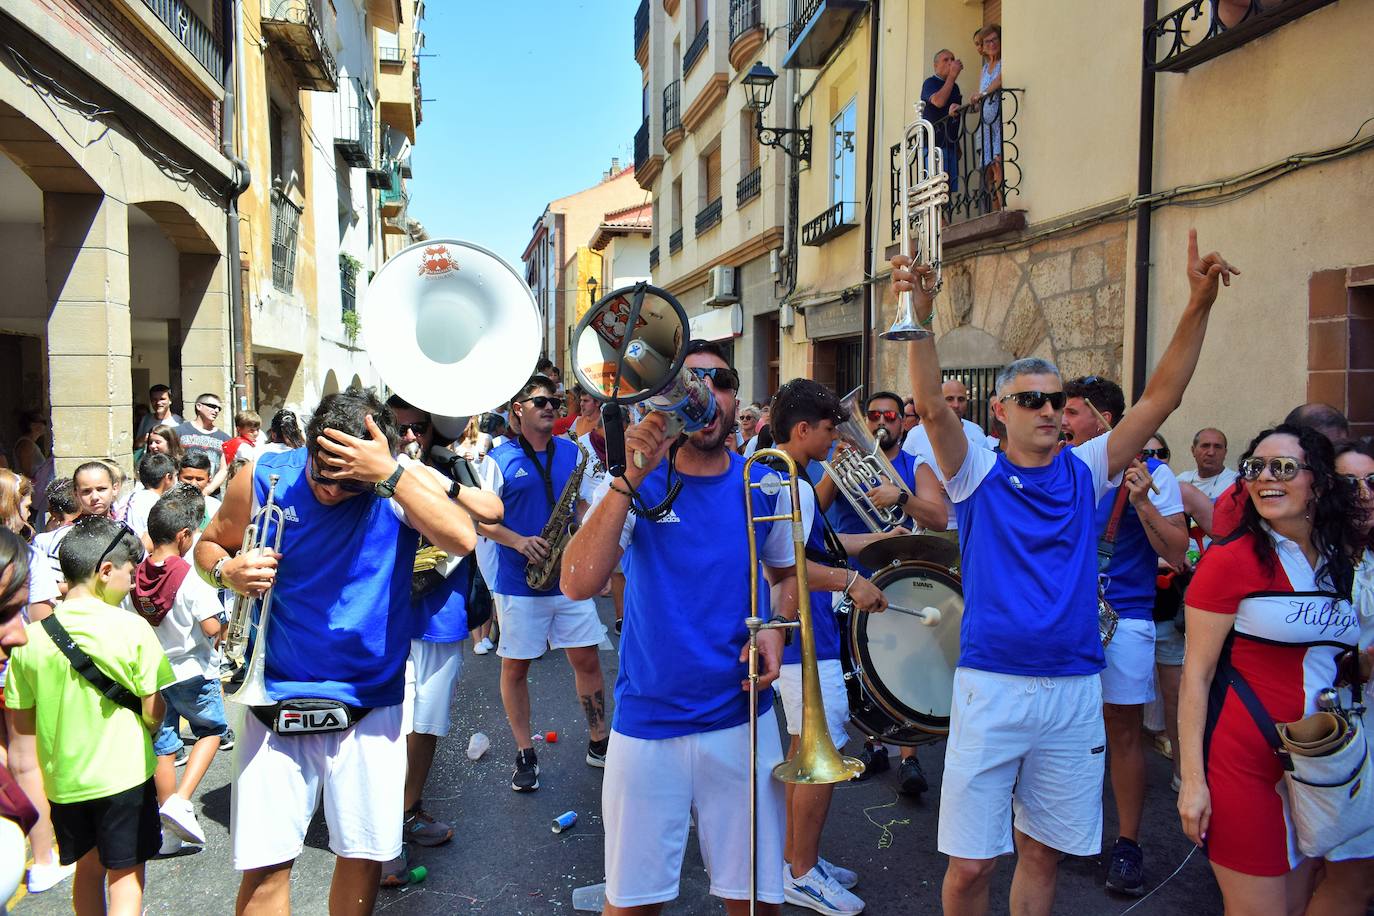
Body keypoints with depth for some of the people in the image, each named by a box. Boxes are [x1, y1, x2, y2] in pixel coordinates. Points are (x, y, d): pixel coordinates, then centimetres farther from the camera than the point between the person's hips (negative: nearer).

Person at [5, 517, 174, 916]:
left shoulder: (31, 637, -6)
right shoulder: (131, 628, -17)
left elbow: (23, 723, 1)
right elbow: (153, 711, -14)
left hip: (63, 777, 4)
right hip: (123, 774, -4)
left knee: (88, 868, 23)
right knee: (126, 876, 9)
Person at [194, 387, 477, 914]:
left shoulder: (404, 483, -8)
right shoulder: (264, 478, -5)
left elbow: (461, 539, -26)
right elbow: (209, 544, 11)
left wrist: (388, 473, -31)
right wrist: (226, 570, -12)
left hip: (370, 702, 0)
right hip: (276, 698, 1)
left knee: (364, 853, 10)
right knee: (264, 865, 1)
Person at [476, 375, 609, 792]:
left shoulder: (572, 453, 8)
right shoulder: (499, 460, -3)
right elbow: (482, 519, -3)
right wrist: (519, 542, -18)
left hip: (569, 578, 3)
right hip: (519, 581, -2)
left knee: (587, 660, 6)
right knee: (515, 666, 6)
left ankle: (599, 742, 22)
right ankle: (525, 753, 21)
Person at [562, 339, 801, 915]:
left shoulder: (764, 486, 0)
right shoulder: (635, 483, -7)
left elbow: (787, 573, 17)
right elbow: (579, 584, -22)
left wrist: (777, 628, -4)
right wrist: (630, 478, -29)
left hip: (743, 718, 2)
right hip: (646, 722, -1)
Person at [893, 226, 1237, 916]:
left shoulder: (1084, 473, 6)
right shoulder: (979, 475, -1)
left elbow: (1160, 398, 0)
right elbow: (931, 406, -17)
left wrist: (1198, 306, -10)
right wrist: (919, 318, -30)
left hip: (1073, 691, 3)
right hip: (991, 688, -3)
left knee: (1042, 853, 16)